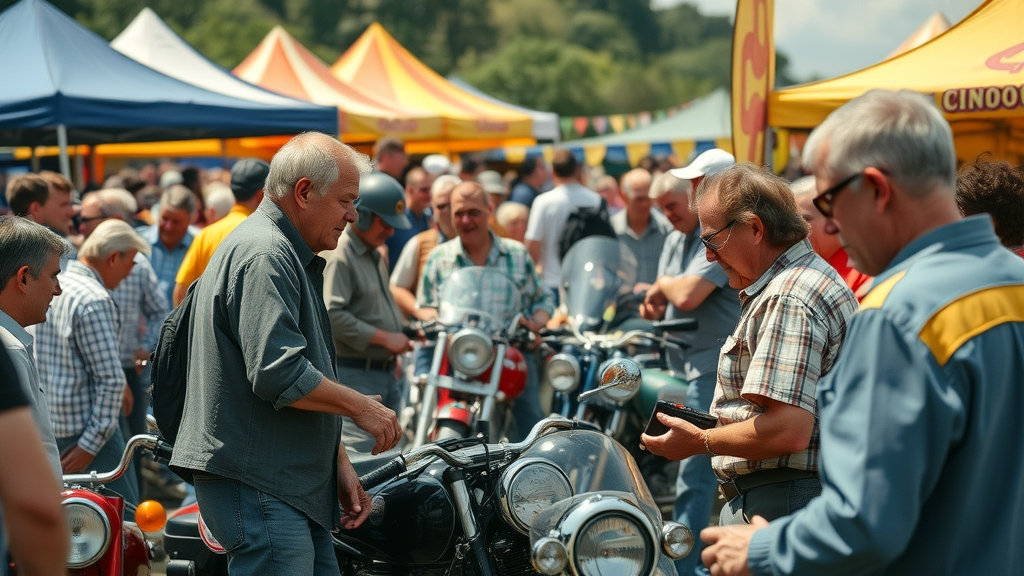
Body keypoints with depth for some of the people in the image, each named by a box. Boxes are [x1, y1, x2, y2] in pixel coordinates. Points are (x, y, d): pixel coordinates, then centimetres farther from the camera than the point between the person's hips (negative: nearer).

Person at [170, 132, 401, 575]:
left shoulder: (292, 256, 20)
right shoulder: (264, 256, -16)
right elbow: (279, 374, -26)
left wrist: (339, 463, 17)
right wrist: (362, 408, -13)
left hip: (296, 489, 11)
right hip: (258, 489, -11)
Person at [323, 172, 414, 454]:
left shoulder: (375, 255, 18)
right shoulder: (338, 255, -14)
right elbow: (331, 315, -24)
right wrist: (385, 338, -19)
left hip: (385, 374, 10)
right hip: (354, 376, -10)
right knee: (358, 452, -15)